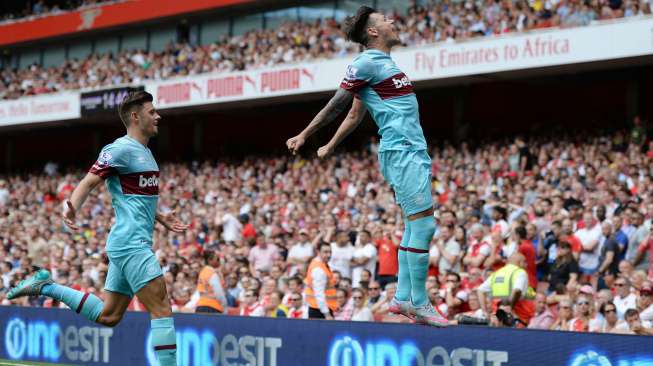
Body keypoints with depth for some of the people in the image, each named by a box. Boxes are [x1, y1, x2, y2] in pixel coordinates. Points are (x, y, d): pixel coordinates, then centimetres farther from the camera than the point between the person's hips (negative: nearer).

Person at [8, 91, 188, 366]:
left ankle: (47, 286, 21)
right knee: (162, 309, -13)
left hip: (127, 246, 10)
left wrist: (160, 218, 22)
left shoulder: (145, 152, 19)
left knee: (108, 316, 13)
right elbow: (88, 183, -17)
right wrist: (71, 207, -35)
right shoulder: (121, 149, -10)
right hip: (131, 243, -10)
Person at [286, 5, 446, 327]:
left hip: (413, 152, 10)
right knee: (423, 223, -12)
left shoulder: (383, 63, 20)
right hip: (401, 152, -10)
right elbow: (337, 105, -4)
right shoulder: (367, 63, -8)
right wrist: (304, 136, -1)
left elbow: (354, 115, 24)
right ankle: (419, 304, -10)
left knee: (416, 226, 7)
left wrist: (330, 146, 29)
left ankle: (403, 298, 9)